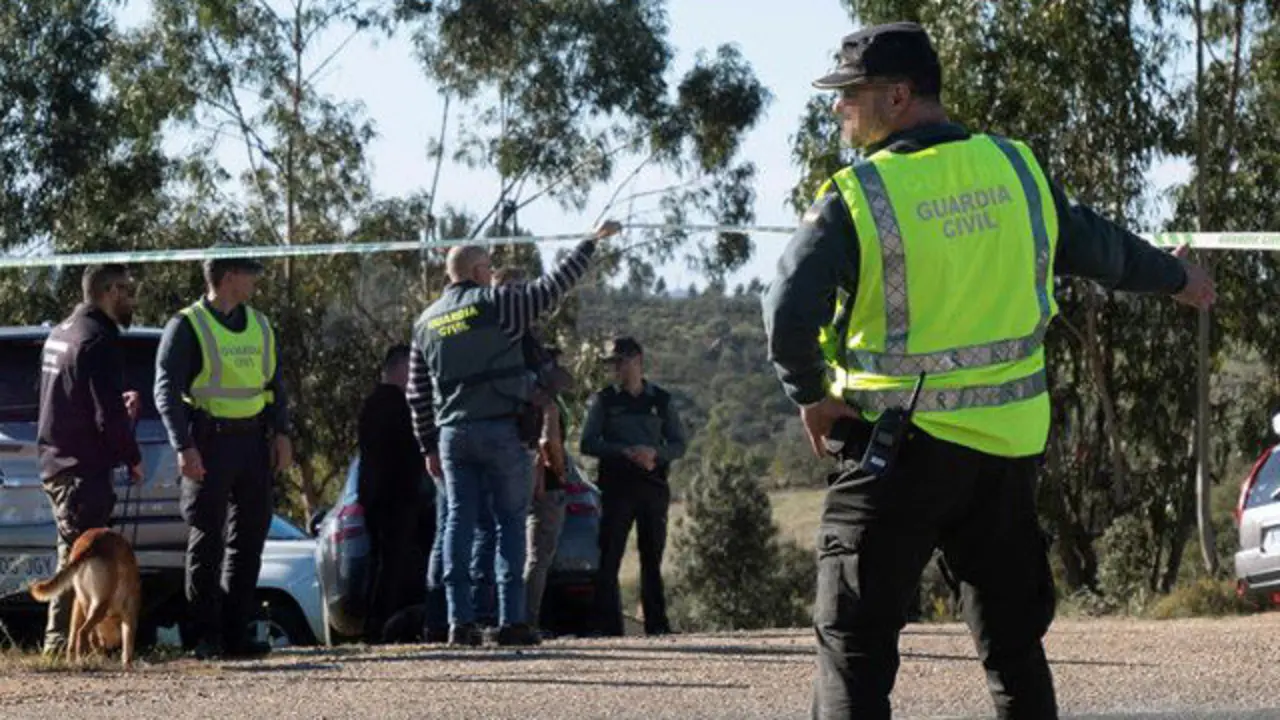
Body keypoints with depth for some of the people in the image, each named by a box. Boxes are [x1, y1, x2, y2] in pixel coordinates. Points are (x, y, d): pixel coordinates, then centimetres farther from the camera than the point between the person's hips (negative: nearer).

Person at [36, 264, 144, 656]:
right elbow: (108, 415, -20)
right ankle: (62, 640, -7)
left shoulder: (60, 334, 15)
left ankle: (59, 639, 21)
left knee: (74, 552, 16)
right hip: (83, 468, -10)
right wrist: (133, 458, -8)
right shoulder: (99, 340, -15)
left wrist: (119, 405, 21)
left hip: (56, 463, 10)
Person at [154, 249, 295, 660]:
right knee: (207, 541, -3)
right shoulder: (187, 327, -5)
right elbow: (167, 391, -9)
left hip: (253, 441, 6)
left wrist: (281, 433, 6)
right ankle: (206, 637, 1)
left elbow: (274, 384, 20)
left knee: (249, 538, 6)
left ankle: (236, 634, 11)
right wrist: (184, 448, -19)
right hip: (208, 443, -6)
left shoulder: (259, 326, 15)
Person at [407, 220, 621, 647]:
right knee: (511, 521, 0)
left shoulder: (426, 322, 12)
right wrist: (592, 243, 10)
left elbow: (417, 394, 13)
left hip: (451, 435, 5)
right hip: (499, 431, -5)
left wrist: (429, 447, 19)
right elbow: (554, 286, -2)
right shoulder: (496, 305, -5)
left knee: (459, 521, 5)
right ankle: (511, 621, -5)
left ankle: (460, 621, -2)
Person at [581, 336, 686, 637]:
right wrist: (624, 452, -15)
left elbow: (678, 445, 10)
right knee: (609, 557, -8)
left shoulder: (661, 400, 13)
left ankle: (657, 622, 6)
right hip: (616, 485, -2)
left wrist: (654, 452, -12)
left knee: (652, 557, 3)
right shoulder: (604, 401, 9)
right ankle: (608, 624, -9)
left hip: (654, 486, 2)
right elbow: (587, 444, 1)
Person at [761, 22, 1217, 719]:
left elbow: (789, 312, -21)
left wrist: (812, 396, -4)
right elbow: (1097, 246, 17)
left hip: (901, 448, -5)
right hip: (1010, 442, 5)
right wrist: (1174, 277, 36)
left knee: (854, 638, -1)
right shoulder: (1014, 170, 4)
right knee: (1013, 635, 17)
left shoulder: (855, 198, -13)